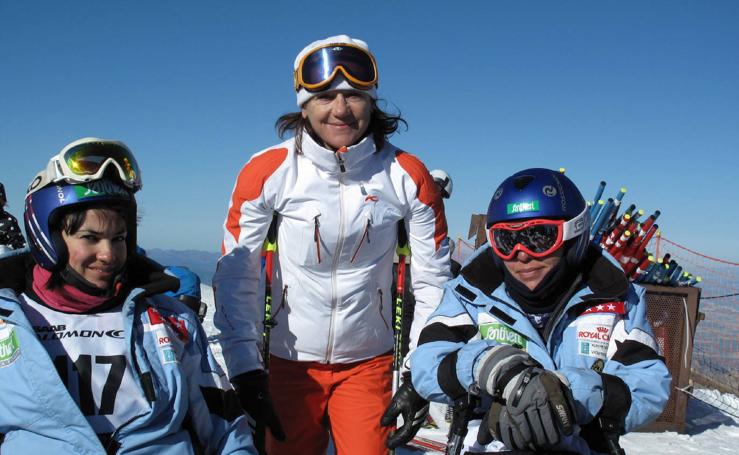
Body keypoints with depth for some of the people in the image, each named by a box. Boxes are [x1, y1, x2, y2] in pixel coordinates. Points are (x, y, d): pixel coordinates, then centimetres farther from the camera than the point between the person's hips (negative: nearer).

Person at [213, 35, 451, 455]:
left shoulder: (408, 176, -9)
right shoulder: (267, 171, -12)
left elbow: (433, 280, -3)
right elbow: (236, 275, -7)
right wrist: (244, 366, -11)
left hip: (370, 364, 0)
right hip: (290, 362, 0)